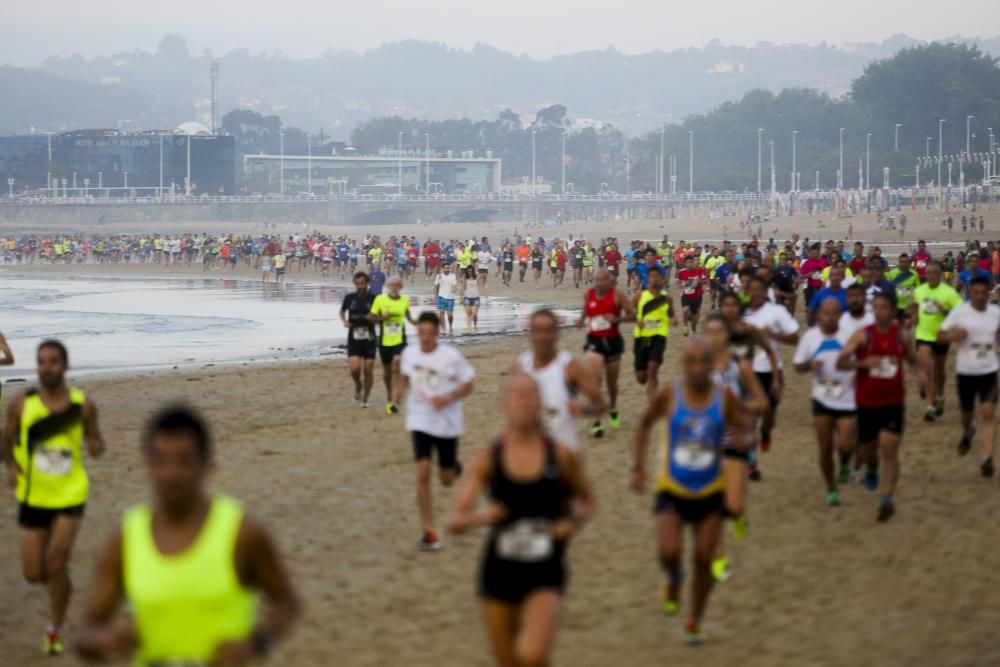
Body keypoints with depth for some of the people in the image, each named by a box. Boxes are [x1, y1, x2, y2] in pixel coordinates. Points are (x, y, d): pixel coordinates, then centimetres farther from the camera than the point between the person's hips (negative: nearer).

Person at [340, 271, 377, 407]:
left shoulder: (373, 298, -4)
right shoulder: (349, 298, 1)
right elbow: (342, 311, 19)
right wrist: (344, 321, 0)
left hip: (369, 338, 0)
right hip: (354, 338, 0)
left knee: (368, 371, 2)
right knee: (354, 368, -15)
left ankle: (365, 398, 19)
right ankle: (358, 385, 18)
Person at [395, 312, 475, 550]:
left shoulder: (451, 356, -14)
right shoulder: (409, 353, -3)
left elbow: (467, 385, -7)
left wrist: (447, 399, -23)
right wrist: (399, 389, -4)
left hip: (447, 423, -2)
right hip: (420, 421, 2)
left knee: (447, 479, 10)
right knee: (423, 473, -12)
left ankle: (453, 463, 50)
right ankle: (429, 533, -7)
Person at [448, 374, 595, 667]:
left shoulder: (561, 456, -3)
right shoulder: (489, 459, -3)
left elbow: (588, 501, 14)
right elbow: (455, 521, -5)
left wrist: (574, 522, -8)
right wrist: (479, 517, -27)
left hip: (544, 574, -2)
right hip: (500, 569, 2)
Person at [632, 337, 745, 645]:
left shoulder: (724, 397, -8)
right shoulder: (669, 395, -9)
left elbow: (739, 431, 2)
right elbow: (645, 424, 8)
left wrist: (740, 442, -22)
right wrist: (639, 466, 3)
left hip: (710, 492, 1)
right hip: (672, 490, -1)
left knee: (704, 559, 3)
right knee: (668, 553, -19)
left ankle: (695, 621, 25)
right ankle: (674, 579, 18)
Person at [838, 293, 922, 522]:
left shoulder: (902, 336, -1)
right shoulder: (862, 335, -8)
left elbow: (912, 359, 15)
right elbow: (840, 363, -12)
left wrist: (919, 372, -7)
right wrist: (863, 363, -29)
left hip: (894, 402, 0)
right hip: (866, 402, 0)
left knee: (889, 449, -12)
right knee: (866, 450, 13)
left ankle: (887, 498, -12)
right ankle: (871, 469, 49)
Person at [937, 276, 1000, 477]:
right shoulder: (959, 313, -9)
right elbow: (940, 336, -5)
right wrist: (952, 336, -24)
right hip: (966, 370, 0)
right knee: (967, 413, 15)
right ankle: (967, 433, 51)